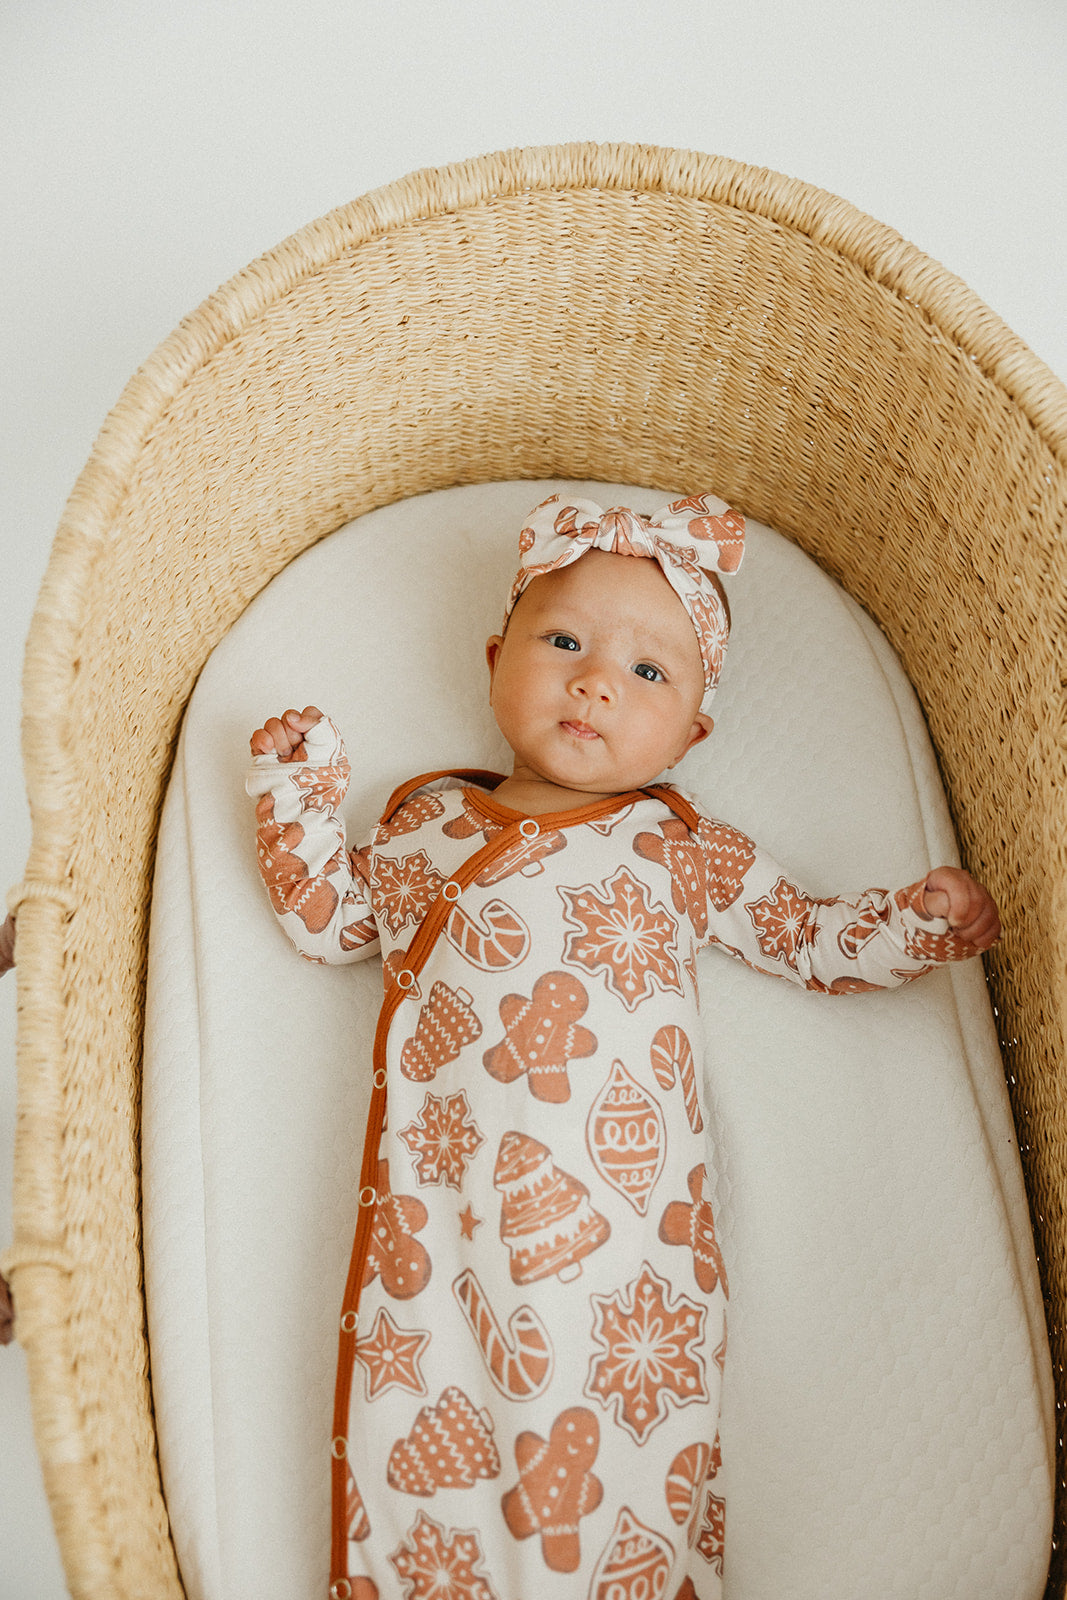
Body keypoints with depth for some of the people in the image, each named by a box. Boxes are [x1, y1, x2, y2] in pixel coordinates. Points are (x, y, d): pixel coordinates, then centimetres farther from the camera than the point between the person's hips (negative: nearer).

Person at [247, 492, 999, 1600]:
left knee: (620, 1464, -12)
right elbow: (327, 919, 25)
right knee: (415, 1442, -10)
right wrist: (294, 795, 16)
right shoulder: (426, 821, 18)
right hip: (441, 1208, 1)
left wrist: (914, 922, 5)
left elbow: (806, 937, 20)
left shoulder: (681, 848, 14)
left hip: (623, 1216, -1)